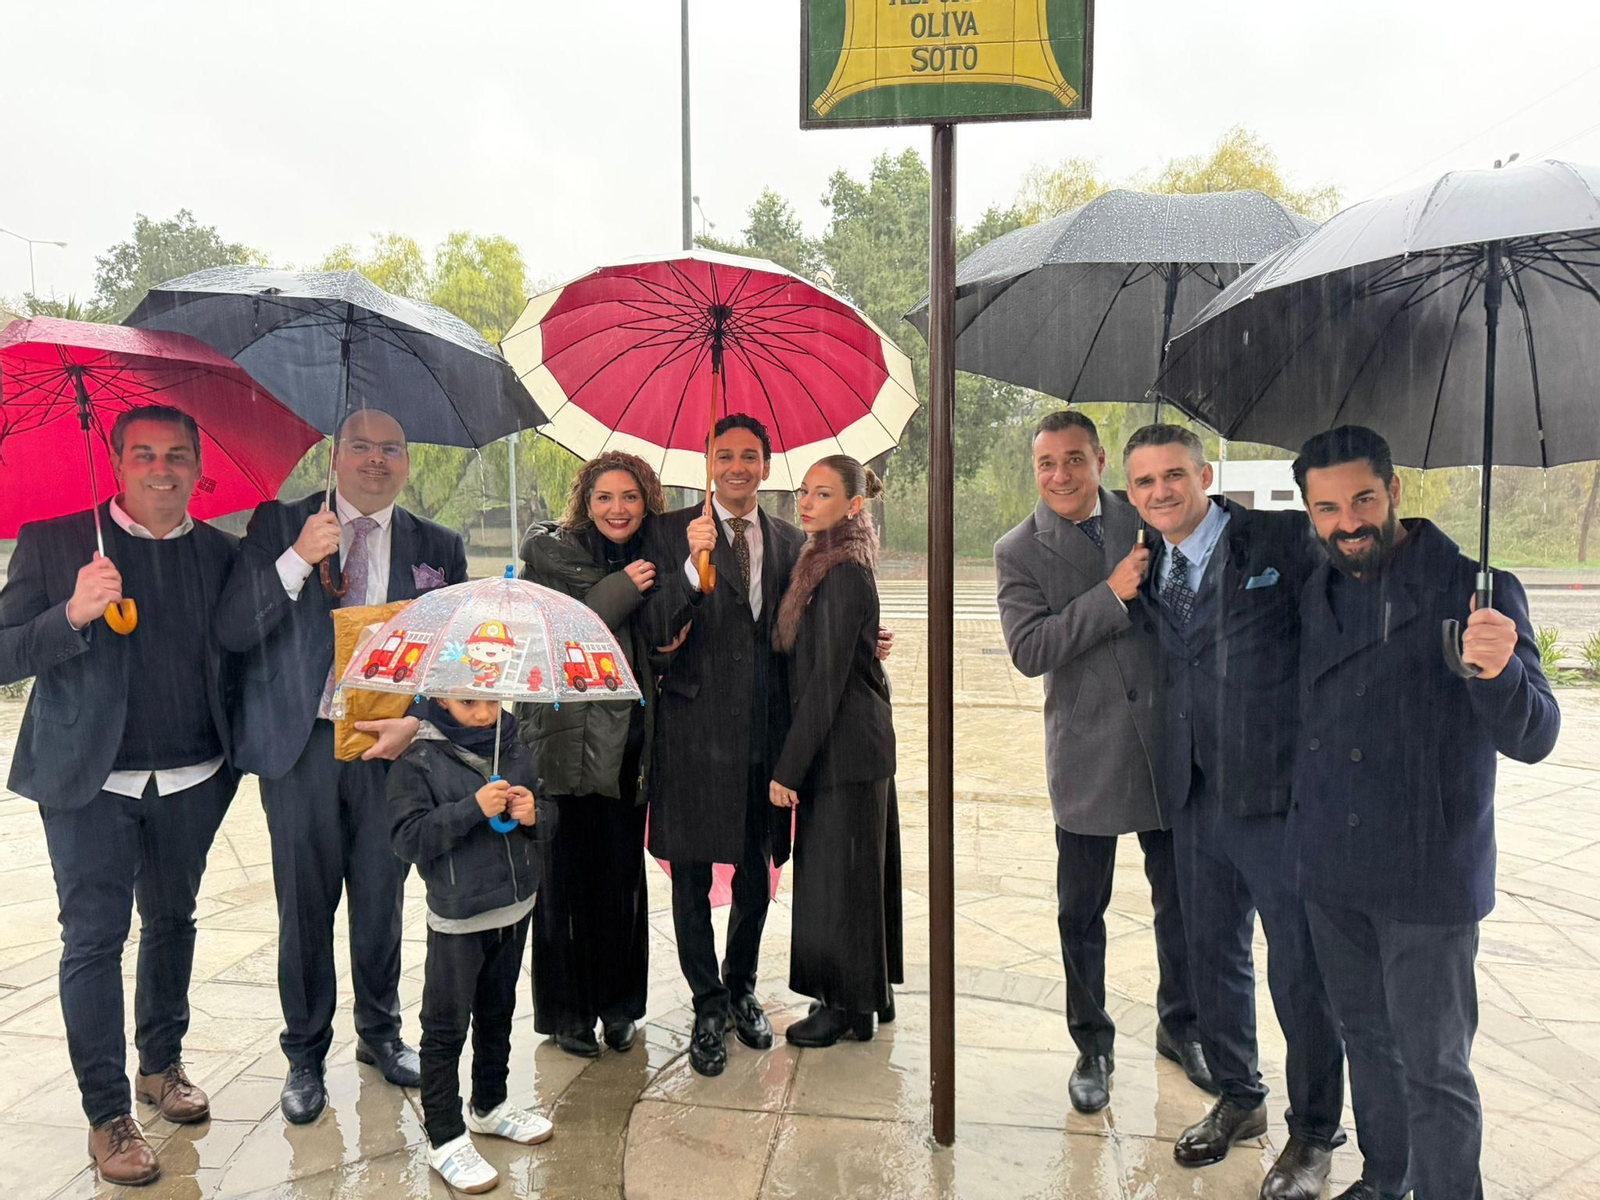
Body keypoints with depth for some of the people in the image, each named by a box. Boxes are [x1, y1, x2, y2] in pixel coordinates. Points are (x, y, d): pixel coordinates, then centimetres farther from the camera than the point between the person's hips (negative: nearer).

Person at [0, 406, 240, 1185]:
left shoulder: (221, 553, 4)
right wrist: (72, 615, -24)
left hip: (191, 782, 3)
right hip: (91, 783, -3)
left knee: (172, 922, 17)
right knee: (94, 939, 1)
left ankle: (162, 1064, 35)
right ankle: (108, 1116, 14)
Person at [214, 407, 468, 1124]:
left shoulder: (437, 547, 6)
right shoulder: (279, 526, 2)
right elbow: (232, 631, -7)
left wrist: (417, 723, -9)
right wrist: (298, 559, -19)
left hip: (391, 742, 1)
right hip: (299, 743, -1)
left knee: (381, 903, 13)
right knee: (305, 907, 9)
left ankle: (379, 1032, 35)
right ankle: (305, 1053, 29)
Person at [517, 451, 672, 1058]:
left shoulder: (652, 562, 11)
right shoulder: (550, 552, -2)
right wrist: (622, 591, -15)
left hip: (628, 745, 4)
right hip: (568, 740, -4)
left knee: (624, 876, 8)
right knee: (567, 876, 2)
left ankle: (619, 1005, 25)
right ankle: (567, 1011, 20)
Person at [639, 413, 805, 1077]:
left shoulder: (789, 542, 10)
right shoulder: (673, 532, -2)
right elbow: (655, 632, -12)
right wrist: (693, 565, -25)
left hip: (764, 729, 3)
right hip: (696, 728, -3)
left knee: (757, 872, 15)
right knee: (692, 875, 7)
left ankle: (741, 986, 37)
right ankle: (709, 1006, 25)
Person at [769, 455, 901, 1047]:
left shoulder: (843, 575, -19)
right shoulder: (823, 564, 10)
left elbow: (827, 680, -21)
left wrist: (789, 767, -19)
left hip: (844, 747, -9)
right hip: (857, 741, 9)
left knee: (838, 872, 3)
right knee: (856, 869, 18)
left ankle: (848, 1005, 19)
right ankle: (868, 990, 33)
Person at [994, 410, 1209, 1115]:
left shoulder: (1146, 521, 3)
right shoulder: (1019, 552, -4)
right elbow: (1028, 649, -17)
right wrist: (1111, 594, -22)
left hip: (1169, 743, 3)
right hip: (1087, 757, -2)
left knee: (1181, 899, 16)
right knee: (1081, 913, 10)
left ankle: (1179, 1026, 39)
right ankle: (1092, 1046, 31)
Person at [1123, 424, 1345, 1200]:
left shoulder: (1283, 540, -9)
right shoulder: (1150, 570, 10)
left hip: (1277, 795, -6)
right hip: (1193, 800, 6)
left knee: (1300, 971, 7)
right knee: (1213, 958, 19)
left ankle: (1313, 1135, 29)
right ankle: (1238, 1099, 41)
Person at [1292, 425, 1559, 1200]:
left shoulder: (1475, 592, -14)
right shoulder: (1317, 593, 3)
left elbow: (1533, 739, -21)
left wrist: (1498, 672, -39)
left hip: (1427, 881, -5)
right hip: (1330, 874, 6)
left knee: (1433, 1068, 6)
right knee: (1365, 1041, 21)